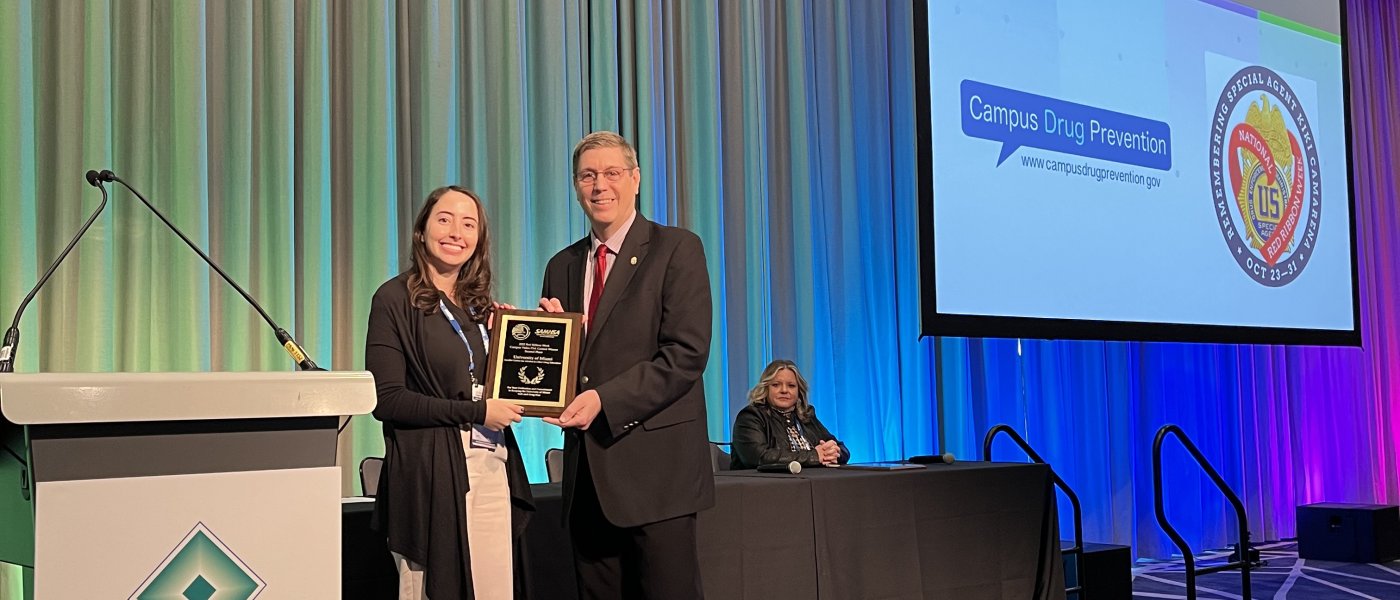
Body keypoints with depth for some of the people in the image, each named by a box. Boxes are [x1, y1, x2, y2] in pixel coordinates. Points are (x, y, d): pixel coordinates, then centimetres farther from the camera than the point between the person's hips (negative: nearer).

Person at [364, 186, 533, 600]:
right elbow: (386, 400, -12)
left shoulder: (480, 304, 15)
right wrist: (475, 412, -14)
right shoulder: (395, 299, -4)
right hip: (431, 472, -6)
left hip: (492, 469, 6)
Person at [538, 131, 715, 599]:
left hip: (656, 468, -5)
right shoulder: (562, 266, 16)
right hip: (586, 471, 6)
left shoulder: (676, 249, -2)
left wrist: (605, 400, -18)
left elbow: (687, 353, -12)